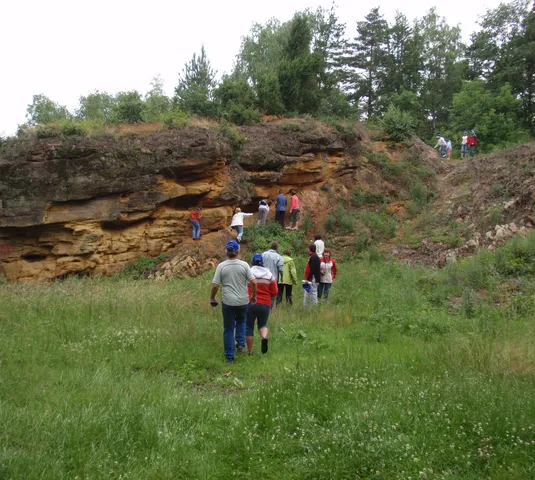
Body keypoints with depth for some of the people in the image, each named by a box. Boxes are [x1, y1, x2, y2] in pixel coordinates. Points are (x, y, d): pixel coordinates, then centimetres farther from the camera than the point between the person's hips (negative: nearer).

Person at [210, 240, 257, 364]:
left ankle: (230, 357, 11)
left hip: (228, 302, -1)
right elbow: (253, 282, -8)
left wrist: (212, 298, 9)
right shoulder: (244, 265, -5)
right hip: (243, 301, 1)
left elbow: (215, 285, -7)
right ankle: (241, 343, 20)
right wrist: (254, 296, 7)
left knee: (228, 329, 8)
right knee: (241, 321, 30)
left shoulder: (221, 266, -6)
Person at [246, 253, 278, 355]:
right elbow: (274, 292, 2)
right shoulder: (269, 275, 3)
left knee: (249, 327, 10)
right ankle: (264, 337, -12)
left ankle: (250, 352, 12)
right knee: (262, 324, 21)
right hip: (265, 304, 2)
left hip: (250, 304, -2)